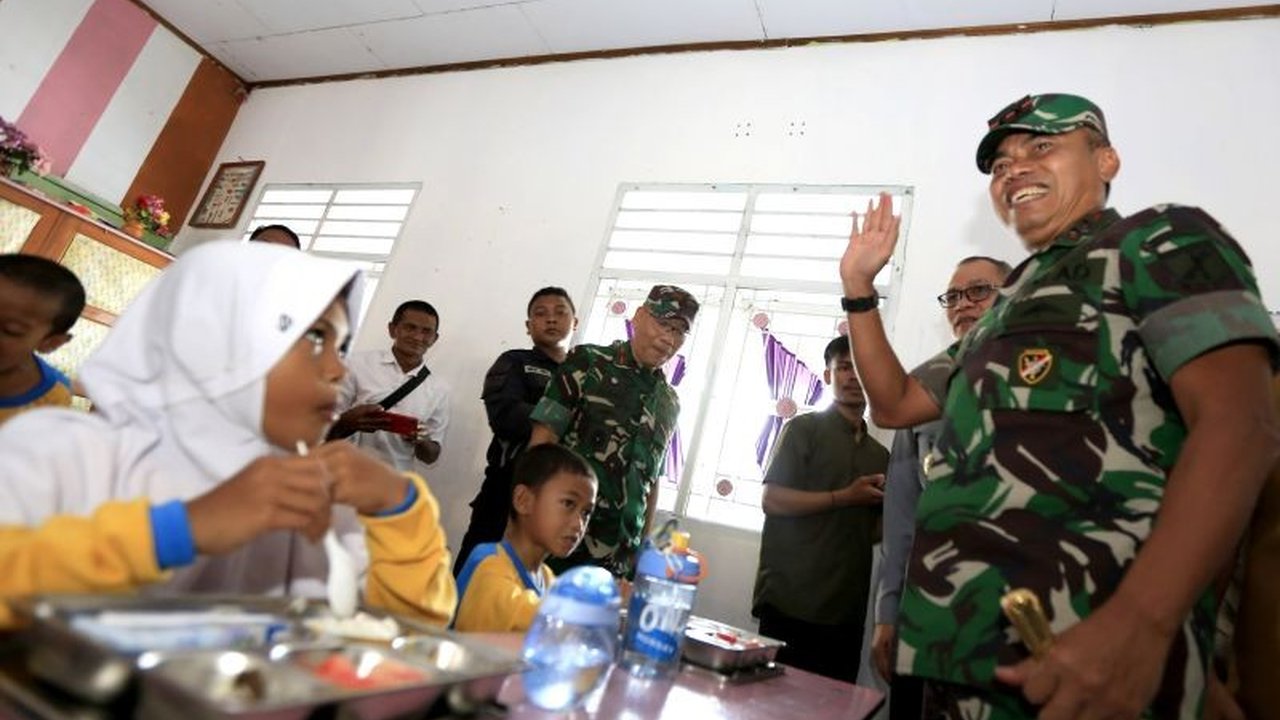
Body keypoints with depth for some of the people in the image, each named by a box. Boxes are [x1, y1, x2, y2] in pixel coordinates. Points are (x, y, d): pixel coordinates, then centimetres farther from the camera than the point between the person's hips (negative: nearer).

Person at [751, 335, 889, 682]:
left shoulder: (880, 455, 18)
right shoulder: (803, 429, 0)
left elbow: (872, 530, 21)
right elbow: (772, 500, -9)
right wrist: (844, 498, -13)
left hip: (847, 609, 6)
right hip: (791, 601, -5)